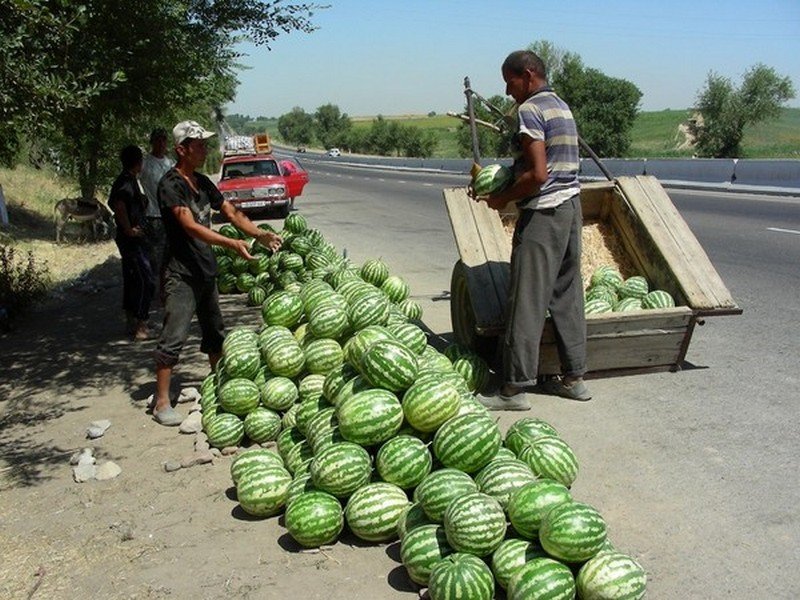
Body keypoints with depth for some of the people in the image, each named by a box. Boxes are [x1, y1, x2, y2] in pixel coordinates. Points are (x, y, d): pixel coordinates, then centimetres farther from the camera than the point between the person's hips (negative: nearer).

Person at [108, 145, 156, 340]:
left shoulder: (127, 180, 13)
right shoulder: (128, 182, -17)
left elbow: (113, 203, 28)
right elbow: (119, 205, -32)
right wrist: (129, 229, -24)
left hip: (131, 239, 10)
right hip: (133, 239, -10)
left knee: (131, 280, 14)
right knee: (145, 281, -9)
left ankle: (133, 323, 22)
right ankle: (140, 325, -6)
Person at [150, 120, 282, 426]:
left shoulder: (203, 182, 11)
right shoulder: (171, 184, -14)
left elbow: (231, 212, 14)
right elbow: (191, 227, -24)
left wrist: (260, 234, -1)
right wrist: (232, 243, -33)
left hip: (206, 271, 9)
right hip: (181, 274, -9)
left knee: (215, 332, 18)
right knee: (174, 337, -7)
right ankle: (162, 402, 1)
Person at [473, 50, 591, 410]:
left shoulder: (530, 110, -11)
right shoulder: (562, 107, 18)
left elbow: (537, 174, -20)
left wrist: (503, 199, -6)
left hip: (543, 211, -10)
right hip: (570, 205, 10)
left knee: (527, 301, -7)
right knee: (567, 295, 13)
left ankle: (515, 388, -3)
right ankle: (574, 377, 20)